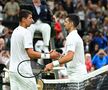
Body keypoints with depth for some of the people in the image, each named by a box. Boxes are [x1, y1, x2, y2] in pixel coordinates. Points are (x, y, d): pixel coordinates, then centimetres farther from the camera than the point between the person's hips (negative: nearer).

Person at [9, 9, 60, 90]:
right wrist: (49, 56, -18)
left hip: (13, 69, 8)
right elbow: (31, 54, -19)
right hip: (23, 70, -8)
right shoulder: (26, 32, -13)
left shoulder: (15, 31, 14)